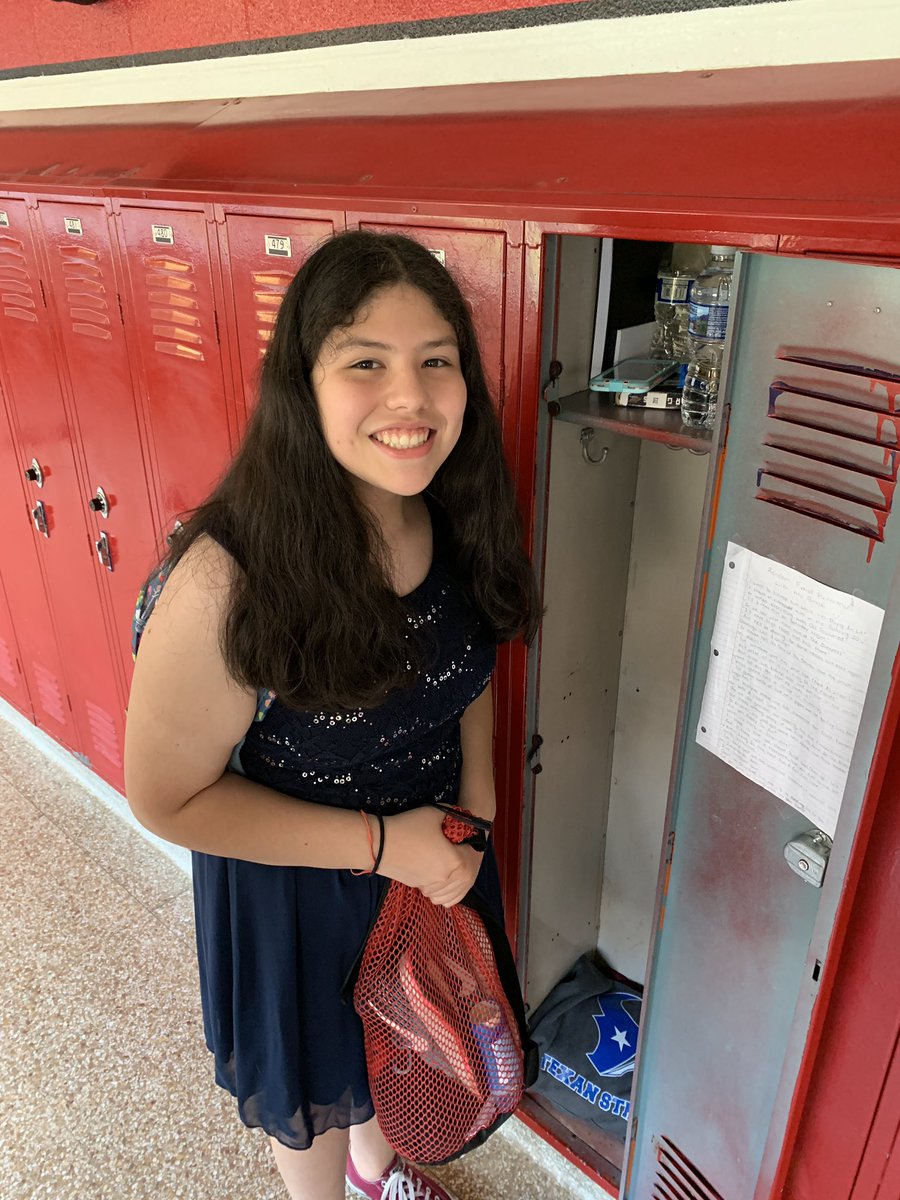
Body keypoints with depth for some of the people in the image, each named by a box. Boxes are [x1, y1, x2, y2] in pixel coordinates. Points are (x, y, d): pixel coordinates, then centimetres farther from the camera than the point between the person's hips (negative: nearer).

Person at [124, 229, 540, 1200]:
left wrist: (474, 801, -11)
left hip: (432, 854, 6)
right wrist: (381, 843, -24)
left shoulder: (453, 523, -16)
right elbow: (168, 798, -24)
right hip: (295, 888, -5)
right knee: (314, 1084, 27)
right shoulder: (228, 582, -35)